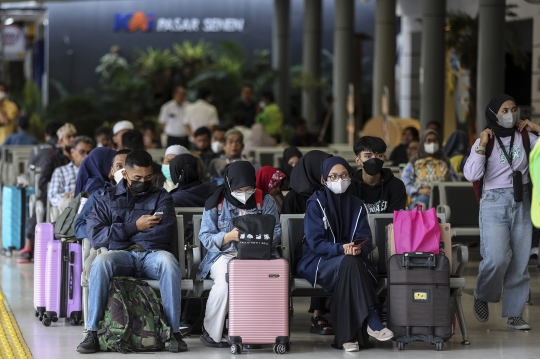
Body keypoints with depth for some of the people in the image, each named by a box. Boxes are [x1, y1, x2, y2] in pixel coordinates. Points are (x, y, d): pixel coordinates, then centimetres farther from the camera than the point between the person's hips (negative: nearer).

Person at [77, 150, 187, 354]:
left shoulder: (161, 197, 17)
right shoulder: (108, 199, 18)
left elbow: (166, 232, -2)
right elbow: (95, 235, 1)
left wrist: (120, 233, -1)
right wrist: (134, 227, -4)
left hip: (152, 254, 0)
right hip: (120, 254, 0)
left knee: (168, 261, -36)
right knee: (101, 262, -35)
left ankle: (174, 331, -30)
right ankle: (92, 333, -32)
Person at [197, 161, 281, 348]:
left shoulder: (266, 201, 8)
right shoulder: (216, 202, 3)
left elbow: (276, 233, 5)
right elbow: (205, 237, 0)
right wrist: (229, 236, -18)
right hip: (225, 254, -1)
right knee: (224, 279, -36)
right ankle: (212, 334, -17)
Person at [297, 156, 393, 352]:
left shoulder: (356, 205, 9)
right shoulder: (316, 204, -4)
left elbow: (366, 240, 1)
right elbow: (315, 242, -13)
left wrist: (358, 249, -25)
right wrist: (341, 249, -30)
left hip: (351, 261, 3)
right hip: (318, 261, -3)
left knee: (353, 262, -35)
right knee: (348, 263, -36)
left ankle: (347, 336, -36)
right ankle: (373, 323, -35)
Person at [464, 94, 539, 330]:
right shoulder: (485, 141, 0)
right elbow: (471, 175, -11)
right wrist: (482, 146, -16)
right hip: (495, 203, -3)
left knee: (520, 261, 2)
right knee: (497, 258, -17)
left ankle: (514, 315, 9)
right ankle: (482, 296, 10)